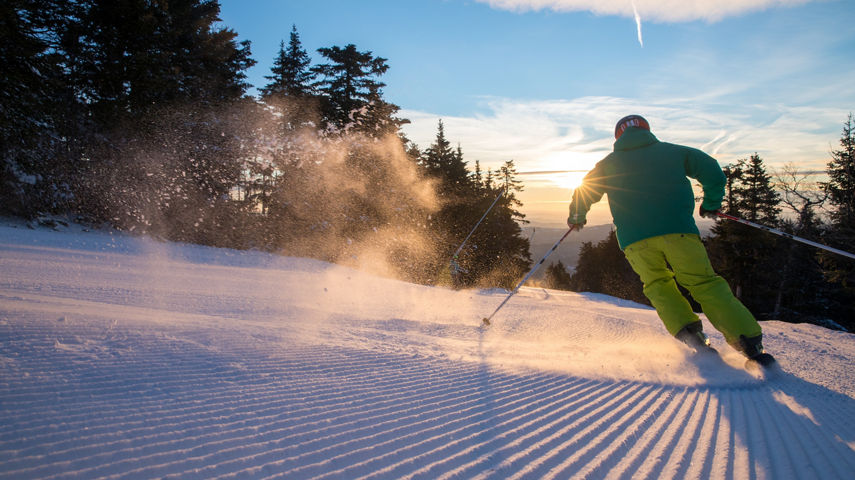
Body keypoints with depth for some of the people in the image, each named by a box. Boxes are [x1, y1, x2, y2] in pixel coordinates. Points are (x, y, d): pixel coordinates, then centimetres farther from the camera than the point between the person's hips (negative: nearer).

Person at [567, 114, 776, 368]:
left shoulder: (608, 164, 20)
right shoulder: (671, 152, 20)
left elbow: (584, 192, 22)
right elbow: (712, 171, 17)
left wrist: (577, 217, 41)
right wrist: (711, 204, 32)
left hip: (634, 239, 0)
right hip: (677, 231, 0)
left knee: (658, 287, 17)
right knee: (706, 285, 4)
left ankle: (689, 333, -4)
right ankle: (750, 342, -3)